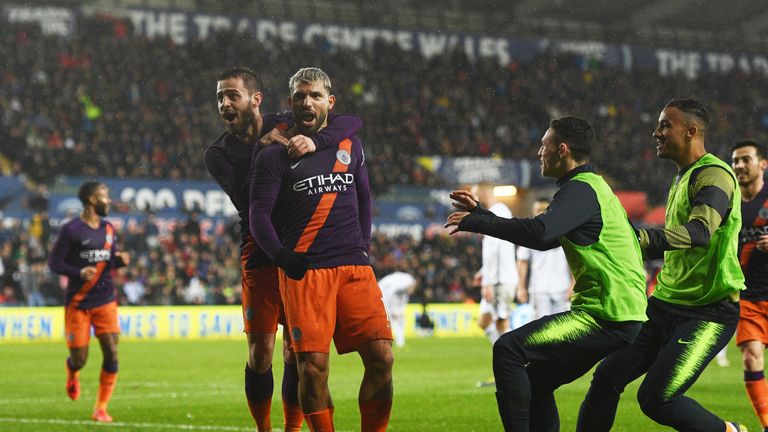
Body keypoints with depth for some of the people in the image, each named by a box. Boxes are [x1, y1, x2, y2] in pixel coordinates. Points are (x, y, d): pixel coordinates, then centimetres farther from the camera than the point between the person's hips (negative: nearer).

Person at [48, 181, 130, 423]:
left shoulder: (108, 229, 10)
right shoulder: (71, 230, -9)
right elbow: (54, 262, -9)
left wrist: (121, 260, -3)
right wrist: (79, 272, -25)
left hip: (105, 301, 5)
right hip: (78, 303, -4)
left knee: (111, 353, -9)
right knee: (79, 359, -2)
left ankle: (101, 408, 3)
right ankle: (72, 374, 38)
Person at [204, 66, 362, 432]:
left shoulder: (287, 126, 1)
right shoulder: (218, 154, 2)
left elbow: (352, 122, -9)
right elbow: (245, 200, -15)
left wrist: (314, 141, -27)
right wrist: (262, 150, -21)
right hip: (260, 256, 0)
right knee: (261, 351, -5)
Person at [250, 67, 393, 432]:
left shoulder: (350, 147, 18)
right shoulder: (275, 155, 6)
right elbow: (259, 215, 0)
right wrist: (282, 258, -15)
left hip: (354, 266, 3)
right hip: (304, 270, -3)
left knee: (380, 358, -8)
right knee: (313, 367, -11)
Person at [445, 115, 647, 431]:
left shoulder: (581, 189, -11)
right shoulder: (592, 186, 22)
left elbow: (539, 232, -28)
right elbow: (545, 239, 27)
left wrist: (476, 223, -16)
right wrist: (481, 214, 25)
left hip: (606, 317, -10)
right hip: (619, 316, 10)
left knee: (508, 350, -16)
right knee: (536, 381, 18)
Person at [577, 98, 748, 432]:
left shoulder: (714, 175, -14)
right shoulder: (682, 178, 17)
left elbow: (700, 233, -32)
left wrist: (642, 238, -43)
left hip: (708, 313, -9)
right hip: (664, 304, 9)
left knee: (656, 399, -16)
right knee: (607, 377, 0)